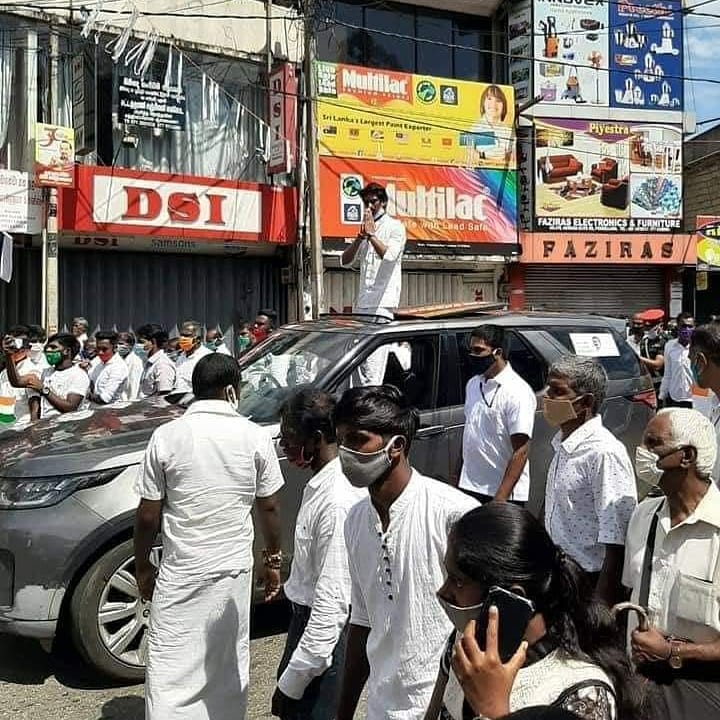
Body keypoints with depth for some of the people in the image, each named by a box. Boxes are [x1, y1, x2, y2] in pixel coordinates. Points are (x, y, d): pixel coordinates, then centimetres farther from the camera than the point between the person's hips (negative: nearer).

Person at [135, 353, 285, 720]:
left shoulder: (167, 436, -8)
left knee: (170, 672, 5)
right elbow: (268, 507, 1)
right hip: (235, 569, 2)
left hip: (180, 573, -1)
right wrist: (273, 559, 14)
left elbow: (148, 515, -4)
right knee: (229, 668, 18)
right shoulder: (255, 436, -6)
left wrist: (142, 566, 10)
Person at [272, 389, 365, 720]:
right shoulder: (322, 482, 2)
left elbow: (332, 600, -27)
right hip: (308, 617, 9)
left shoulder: (338, 501, -28)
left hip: (325, 631, -9)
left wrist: (292, 682, -21)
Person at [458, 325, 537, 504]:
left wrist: (501, 497, -22)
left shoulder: (518, 392, -16)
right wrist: (458, 476, 14)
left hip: (502, 492, -7)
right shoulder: (473, 384, 8)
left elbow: (521, 451, -18)